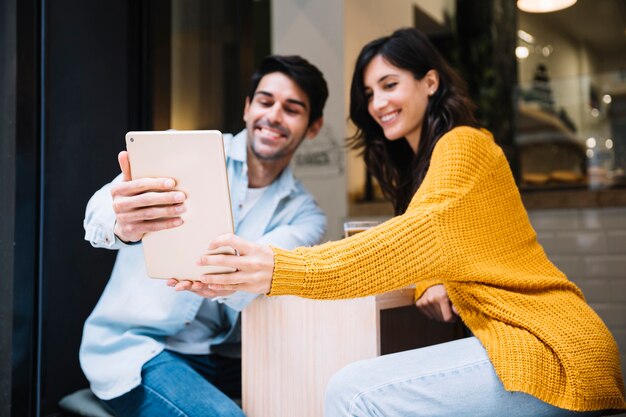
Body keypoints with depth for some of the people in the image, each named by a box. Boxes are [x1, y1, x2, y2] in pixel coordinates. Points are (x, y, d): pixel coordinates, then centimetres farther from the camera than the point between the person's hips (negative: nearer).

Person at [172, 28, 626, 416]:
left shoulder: (464, 145, -9)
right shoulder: (421, 163, 21)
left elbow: (421, 241, -25)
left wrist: (281, 269, -34)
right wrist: (427, 286, -9)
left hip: (552, 349, -8)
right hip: (517, 339, 8)